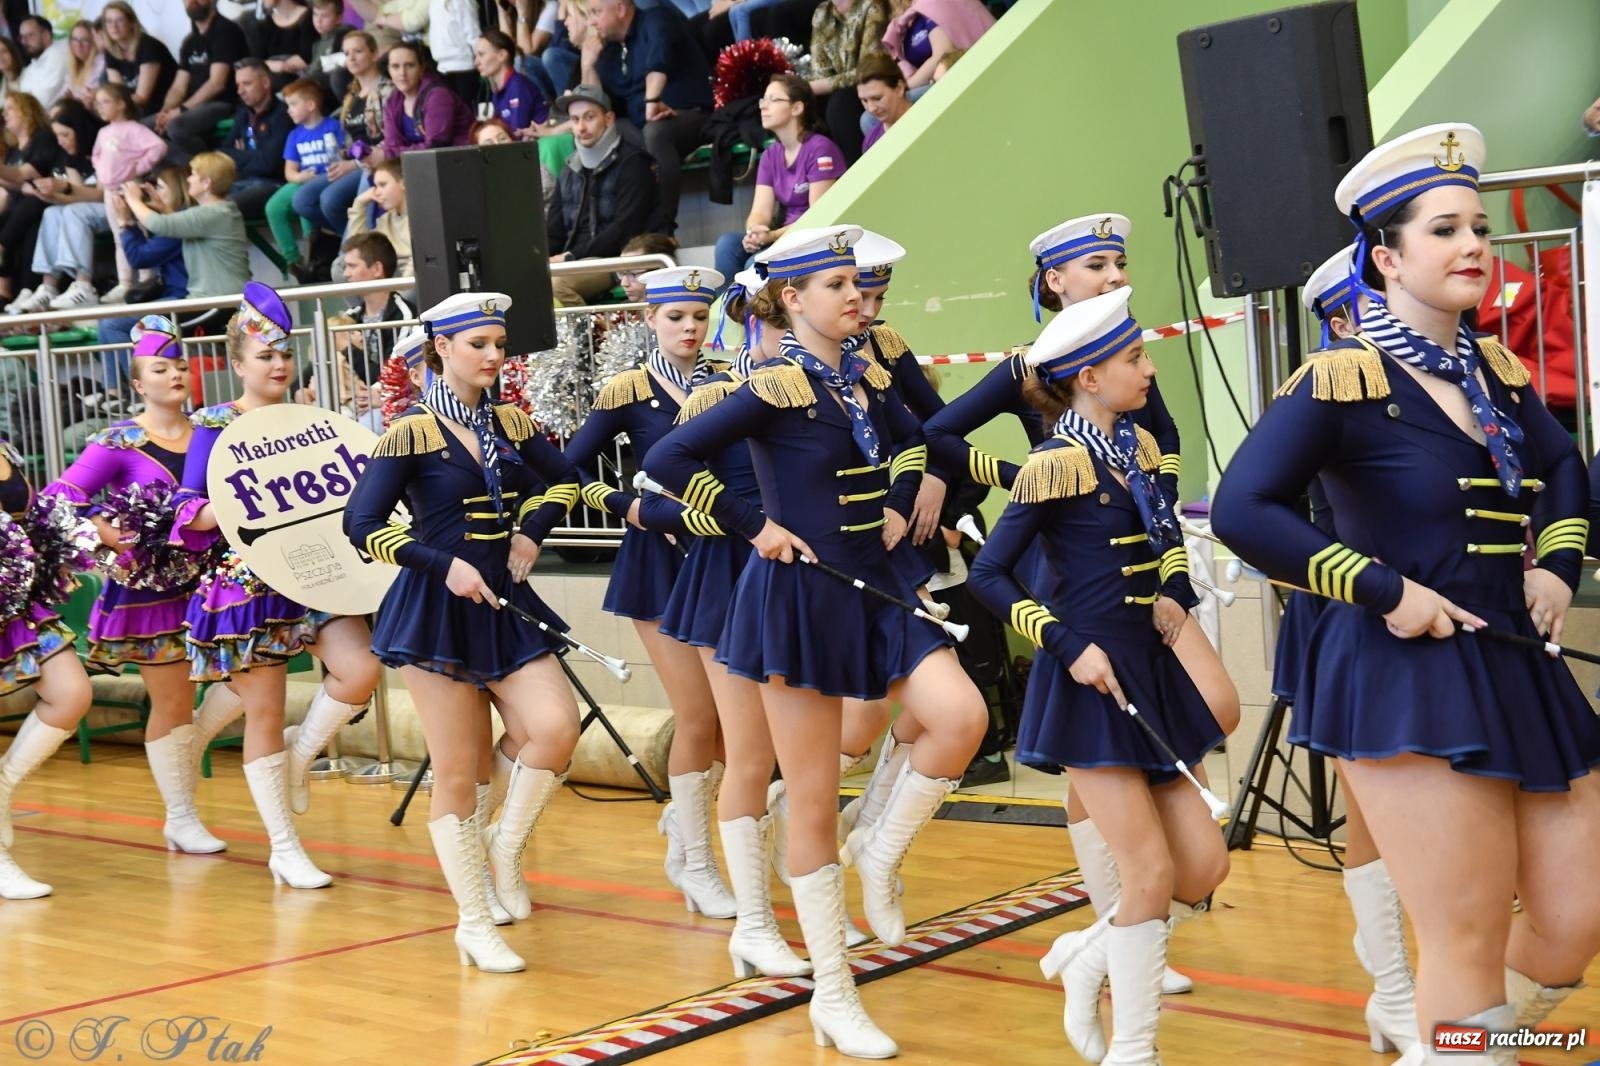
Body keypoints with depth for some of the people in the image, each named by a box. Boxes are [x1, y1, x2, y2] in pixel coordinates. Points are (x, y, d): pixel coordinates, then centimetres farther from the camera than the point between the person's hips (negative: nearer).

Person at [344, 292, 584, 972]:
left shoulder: (512, 424, 7)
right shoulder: (412, 433, -9)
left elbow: (564, 482, 21)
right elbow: (362, 524, -12)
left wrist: (531, 532, 4)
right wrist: (444, 565, -17)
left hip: (506, 606, 5)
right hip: (437, 610, -5)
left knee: (557, 728, -15)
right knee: (457, 772, -2)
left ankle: (507, 845, 12)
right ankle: (474, 924, 11)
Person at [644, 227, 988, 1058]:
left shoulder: (865, 378, 7)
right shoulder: (776, 386, -12)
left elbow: (908, 441, 28)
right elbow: (668, 461, -18)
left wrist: (897, 506, 11)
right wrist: (754, 527, -14)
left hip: (877, 587, 6)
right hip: (801, 595, -6)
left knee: (962, 717, -19)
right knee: (814, 802, 1)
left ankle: (882, 851, 8)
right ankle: (833, 993, 13)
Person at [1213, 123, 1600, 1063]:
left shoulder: (1496, 371, 11)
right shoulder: (1345, 380, -12)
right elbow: (1244, 510, -19)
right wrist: (1383, 592, -18)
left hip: (1519, 671, 8)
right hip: (1409, 679, -7)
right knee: (1470, 943, -5)